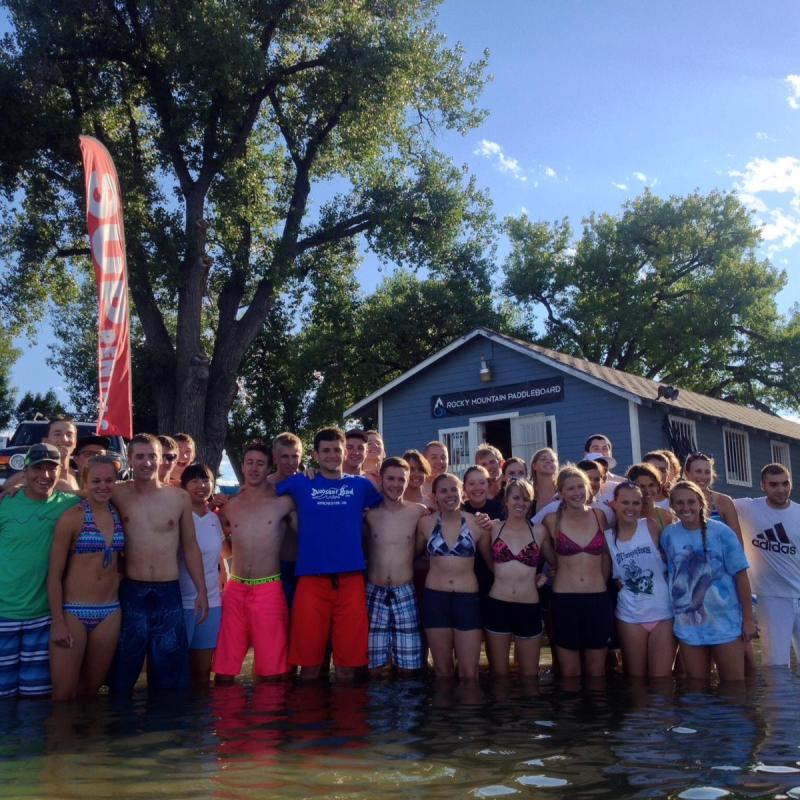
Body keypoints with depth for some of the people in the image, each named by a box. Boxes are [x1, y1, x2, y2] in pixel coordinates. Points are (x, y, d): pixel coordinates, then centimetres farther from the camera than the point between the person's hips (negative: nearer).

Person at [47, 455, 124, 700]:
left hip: (109, 612, 4)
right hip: (73, 611, -4)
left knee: (90, 690, 14)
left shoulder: (119, 514, 6)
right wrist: (58, 622, -10)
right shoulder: (72, 517, -8)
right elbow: (54, 574, -7)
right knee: (63, 695, -2)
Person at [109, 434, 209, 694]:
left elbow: (190, 547, 9)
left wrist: (201, 590, 7)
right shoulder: (117, 495, -1)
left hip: (169, 594, 1)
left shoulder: (179, 498, 4)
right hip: (130, 594, -1)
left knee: (171, 677, 9)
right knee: (122, 677, 8)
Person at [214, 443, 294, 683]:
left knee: (271, 670, 2)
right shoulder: (229, 506, 8)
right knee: (224, 669, 6)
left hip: (269, 590, -3)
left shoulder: (282, 503, -1)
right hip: (235, 590, 3)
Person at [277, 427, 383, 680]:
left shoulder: (361, 485, 12)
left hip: (351, 579, 1)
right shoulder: (300, 484, 8)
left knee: (348, 662, 5)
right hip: (311, 579, -1)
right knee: (309, 661, 4)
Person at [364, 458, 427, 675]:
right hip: (374, 593, 0)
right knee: (373, 666, 3)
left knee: (407, 666, 4)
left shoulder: (418, 512, -1)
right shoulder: (369, 512, -1)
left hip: (405, 593, 0)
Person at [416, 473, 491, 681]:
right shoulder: (425, 523, 1)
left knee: (469, 673, 0)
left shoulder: (477, 523, 0)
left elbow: (491, 561, 10)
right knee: (443, 671, 10)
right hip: (435, 597, 1)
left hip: (468, 598, -1)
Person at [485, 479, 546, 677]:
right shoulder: (494, 527, 2)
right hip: (496, 606, 0)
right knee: (498, 674, 11)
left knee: (529, 675, 11)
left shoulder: (539, 531, 3)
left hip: (529, 609, 0)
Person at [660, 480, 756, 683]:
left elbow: (740, 576, -6)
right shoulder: (668, 534, -2)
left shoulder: (720, 532, -9)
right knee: (697, 687, 13)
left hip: (725, 621, -2)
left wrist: (748, 619, -5)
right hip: (688, 625, 2)